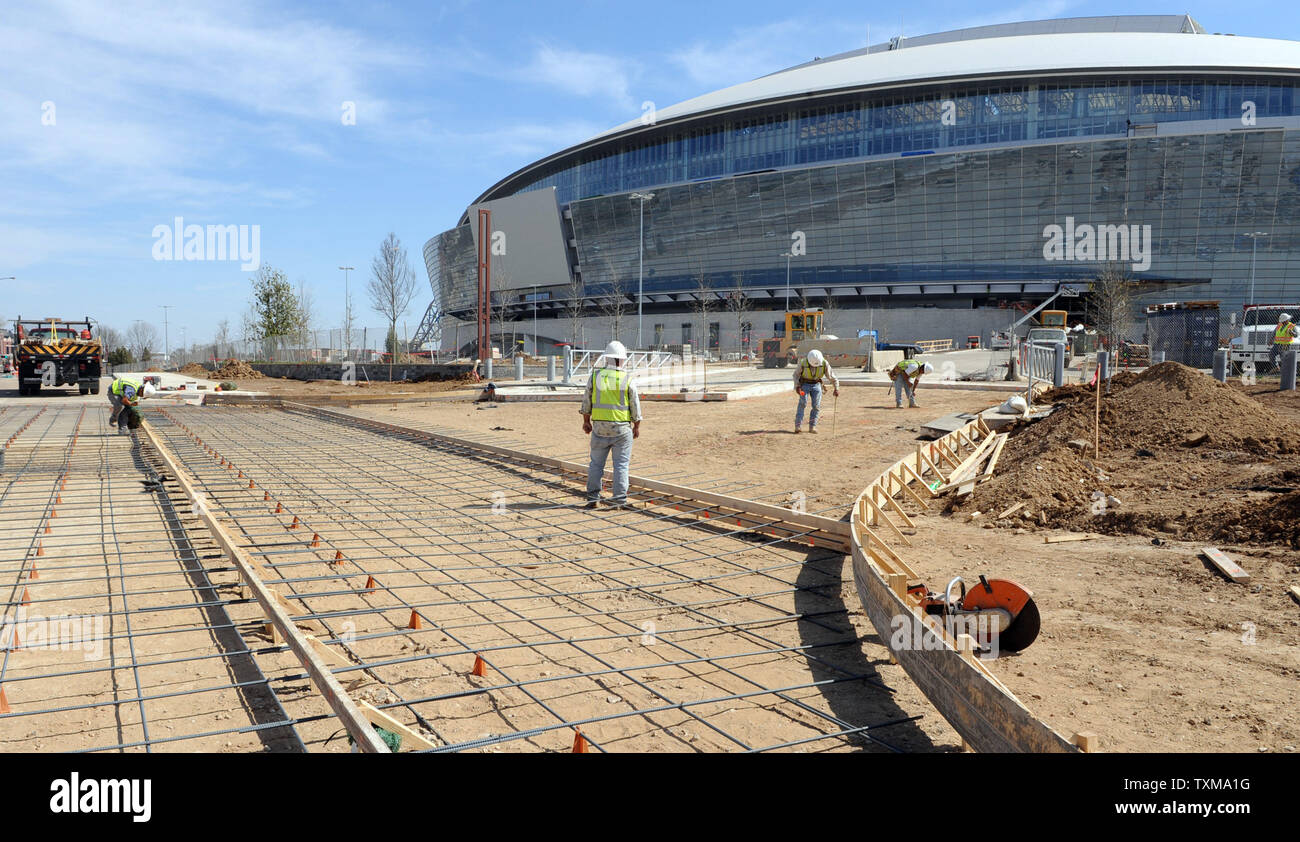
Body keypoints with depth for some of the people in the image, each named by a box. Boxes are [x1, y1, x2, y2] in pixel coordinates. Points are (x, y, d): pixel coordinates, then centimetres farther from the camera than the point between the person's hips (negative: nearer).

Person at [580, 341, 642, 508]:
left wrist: (586, 421, 17)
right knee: (621, 465, 5)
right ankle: (619, 500, 6)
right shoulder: (627, 380, -7)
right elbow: (635, 406, -1)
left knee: (596, 463, 12)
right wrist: (637, 427, 11)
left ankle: (592, 498, 15)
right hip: (622, 428, -2)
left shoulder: (596, 376, -2)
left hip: (600, 427, 2)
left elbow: (586, 401, 5)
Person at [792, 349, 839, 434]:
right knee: (803, 403, -21)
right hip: (805, 384, -2)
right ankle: (798, 426, -24)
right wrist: (797, 386, -18)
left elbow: (832, 376, -12)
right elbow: (796, 374, -7)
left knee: (816, 406, -10)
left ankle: (812, 427, -3)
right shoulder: (803, 363, -23)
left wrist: (836, 389, -21)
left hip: (816, 385, 2)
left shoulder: (824, 364, -19)